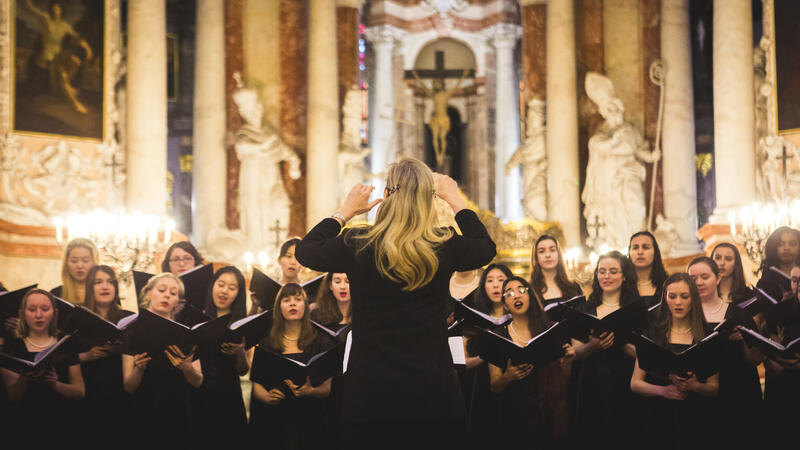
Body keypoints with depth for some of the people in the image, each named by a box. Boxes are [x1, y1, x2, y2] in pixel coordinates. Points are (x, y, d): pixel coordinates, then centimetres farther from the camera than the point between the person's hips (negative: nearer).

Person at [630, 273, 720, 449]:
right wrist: (662, 390, -14)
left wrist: (694, 386, -15)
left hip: (695, 418, 0)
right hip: (659, 417, 0)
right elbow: (635, 383, 5)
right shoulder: (652, 333, 7)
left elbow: (714, 387, 7)